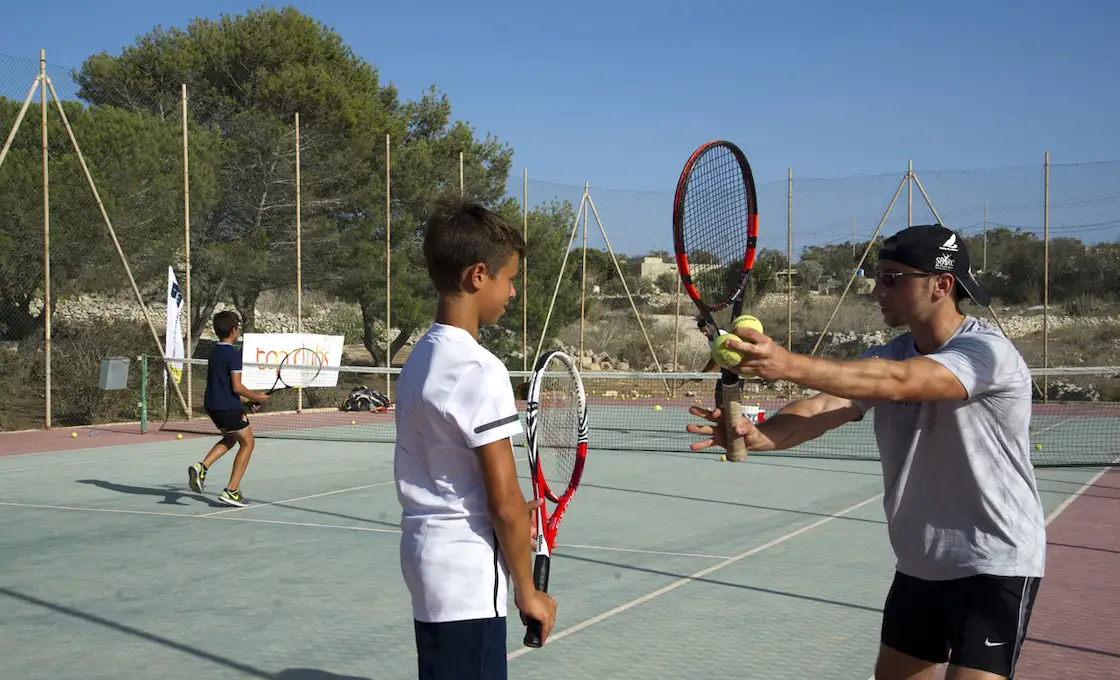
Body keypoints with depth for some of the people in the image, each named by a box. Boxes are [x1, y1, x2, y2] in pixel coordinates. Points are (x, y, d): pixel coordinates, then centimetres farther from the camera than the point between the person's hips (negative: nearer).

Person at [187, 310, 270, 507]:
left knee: (230, 438, 27)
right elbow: (237, 386, -21)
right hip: (229, 407, -8)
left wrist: (246, 399, 19)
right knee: (247, 443, 6)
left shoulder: (214, 351, 12)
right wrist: (257, 397, -6)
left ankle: (202, 467, 5)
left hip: (211, 405, 9)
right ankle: (231, 491, 1)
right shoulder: (233, 353, -16)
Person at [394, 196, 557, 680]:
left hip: (428, 556, 9)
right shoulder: (479, 370, -19)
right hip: (467, 577, -9)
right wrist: (527, 591, -7)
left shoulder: (421, 358, 8)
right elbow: (505, 501, -18)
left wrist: (514, 516, 7)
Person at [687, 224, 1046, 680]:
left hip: (994, 566, -7)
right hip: (918, 565, 7)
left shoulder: (987, 351, -20)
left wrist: (789, 365, -52)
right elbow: (822, 408, -16)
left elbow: (898, 382, -39)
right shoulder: (887, 358, 1)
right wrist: (757, 435, -37)